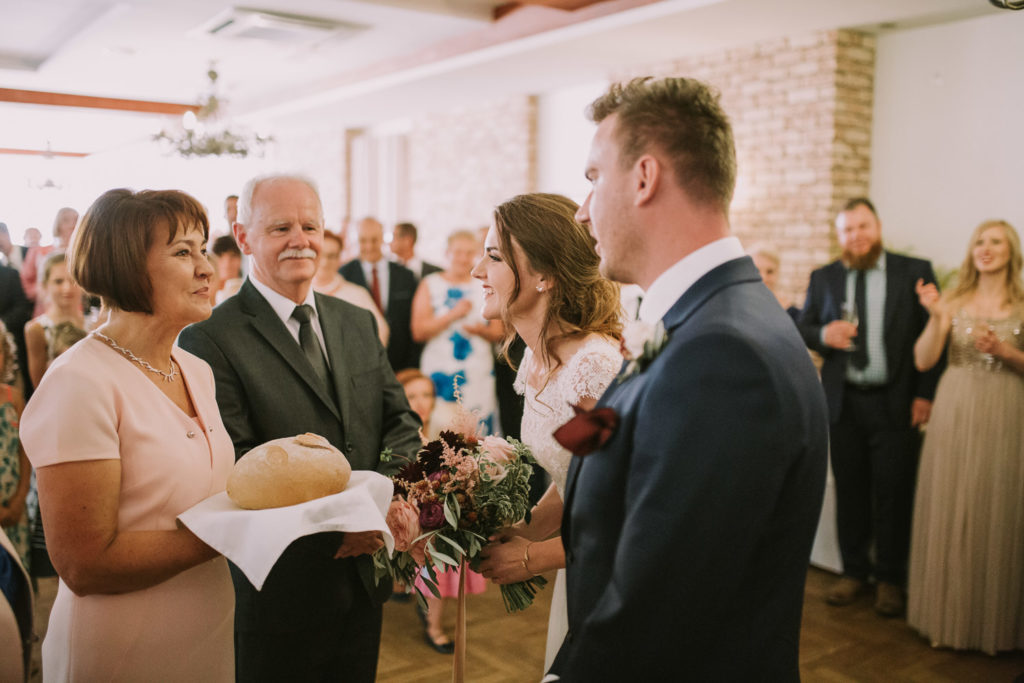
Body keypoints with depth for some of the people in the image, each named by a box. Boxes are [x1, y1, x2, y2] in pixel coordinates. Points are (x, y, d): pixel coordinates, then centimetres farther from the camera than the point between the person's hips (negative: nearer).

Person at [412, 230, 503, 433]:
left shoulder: (486, 286, 11)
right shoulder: (430, 284, 5)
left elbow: (498, 333, 13)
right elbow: (418, 332, -3)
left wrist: (480, 330, -9)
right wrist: (453, 315, -13)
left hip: (479, 376, 2)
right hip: (439, 373, -2)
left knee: (480, 431, -4)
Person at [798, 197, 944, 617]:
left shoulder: (915, 272, 2)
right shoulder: (823, 278, 9)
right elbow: (803, 327, 12)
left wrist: (925, 394, -7)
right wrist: (823, 335, -12)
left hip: (896, 404, -2)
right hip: (844, 403, 2)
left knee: (893, 495, 3)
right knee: (849, 491, 9)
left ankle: (890, 579, 18)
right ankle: (854, 571, 25)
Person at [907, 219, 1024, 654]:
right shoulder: (955, 301, 6)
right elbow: (923, 361, -2)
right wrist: (937, 318, -15)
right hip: (955, 414, 1)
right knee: (949, 512, 4)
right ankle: (949, 614, 19)